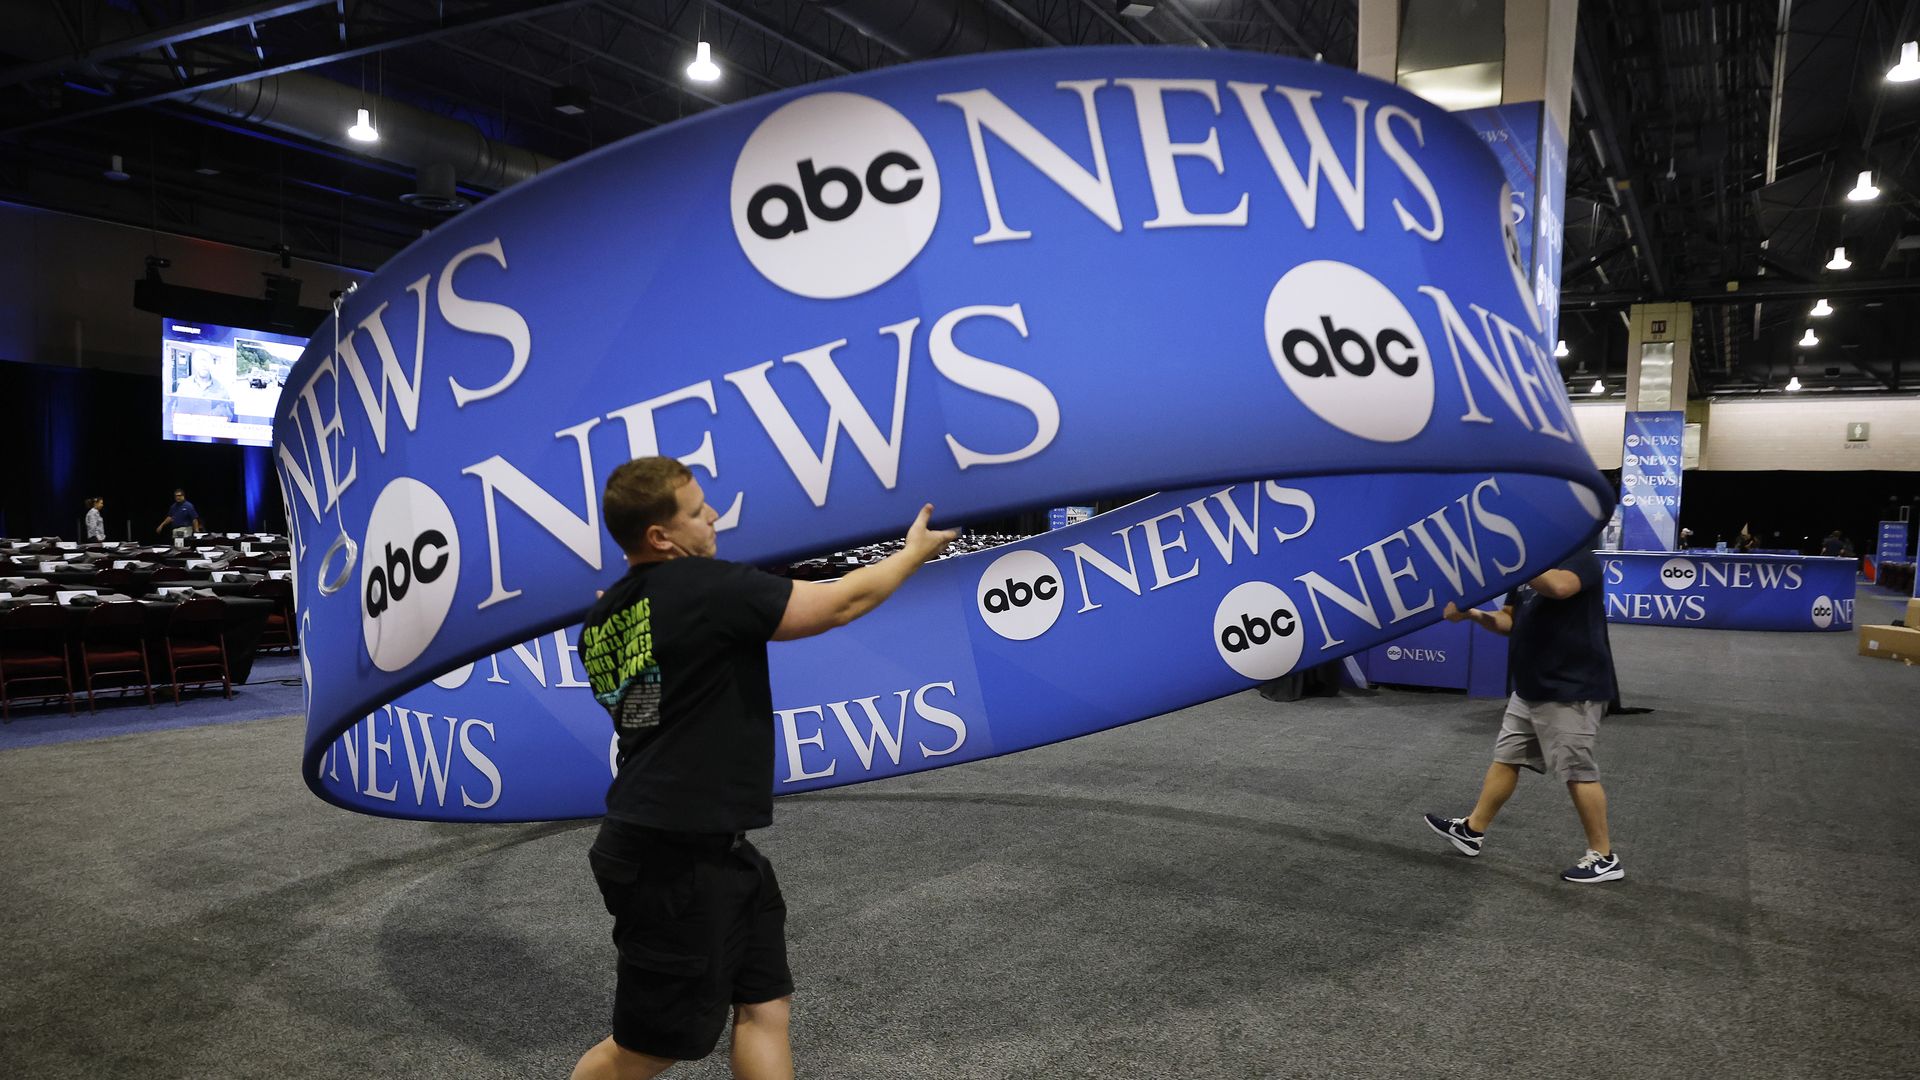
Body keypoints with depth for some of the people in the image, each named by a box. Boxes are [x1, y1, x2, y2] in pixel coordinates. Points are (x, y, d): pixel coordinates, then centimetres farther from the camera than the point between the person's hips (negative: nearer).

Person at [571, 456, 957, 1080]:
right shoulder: (705, 588, -20)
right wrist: (914, 552, 2)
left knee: (763, 1006, 12)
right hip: (677, 860, -9)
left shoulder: (603, 619, 4)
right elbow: (841, 604, -12)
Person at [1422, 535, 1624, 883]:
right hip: (1530, 689, 9)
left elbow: (1558, 586, -38)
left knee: (1578, 773, -2)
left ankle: (1604, 858, 10)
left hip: (1571, 690, -9)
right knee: (1506, 758, 16)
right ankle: (1472, 831, 27)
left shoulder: (1579, 558, -14)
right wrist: (1473, 614, -5)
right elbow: (1510, 621, 14)